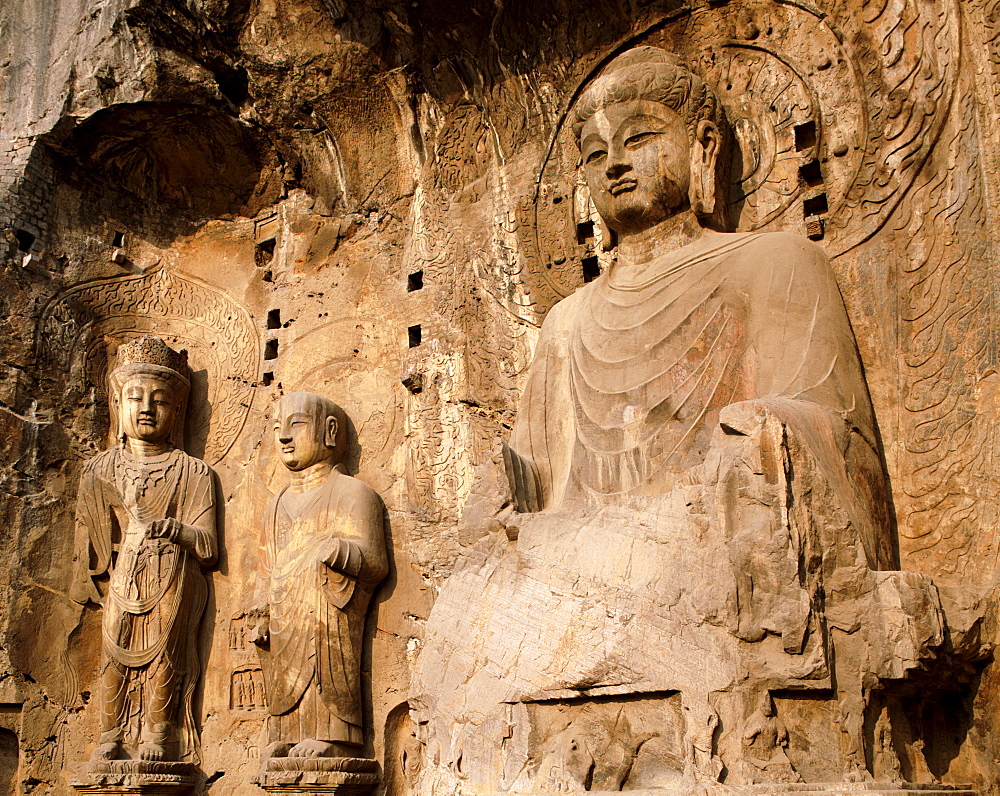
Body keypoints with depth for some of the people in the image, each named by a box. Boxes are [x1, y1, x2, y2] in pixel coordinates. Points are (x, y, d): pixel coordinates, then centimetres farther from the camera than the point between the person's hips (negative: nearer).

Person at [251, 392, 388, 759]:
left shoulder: (352, 493, 1)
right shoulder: (278, 506, 24)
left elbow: (375, 563, -10)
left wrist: (338, 550, -28)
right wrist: (260, 618, 11)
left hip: (329, 631, -6)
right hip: (283, 637, 7)